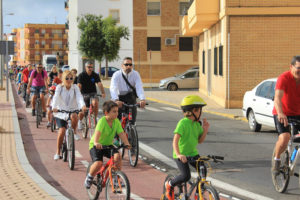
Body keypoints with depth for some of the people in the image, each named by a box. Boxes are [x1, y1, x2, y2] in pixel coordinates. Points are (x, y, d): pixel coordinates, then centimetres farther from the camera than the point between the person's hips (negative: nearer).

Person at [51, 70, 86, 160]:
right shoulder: (59, 87, -5)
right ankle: (57, 152, 0)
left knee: (74, 116, -36)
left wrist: (83, 105, -40)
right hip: (61, 113, -1)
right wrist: (54, 107, -41)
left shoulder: (75, 87, -2)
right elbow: (56, 97, -21)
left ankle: (74, 132, -5)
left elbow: (79, 97, -19)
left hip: (72, 111, 1)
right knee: (62, 131, -16)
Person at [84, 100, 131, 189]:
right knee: (98, 163, -26)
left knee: (117, 156, -23)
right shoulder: (102, 121, -23)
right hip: (96, 146, -5)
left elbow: (121, 133, -14)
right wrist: (96, 142, -56)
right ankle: (89, 177, 5)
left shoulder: (117, 122, -6)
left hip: (108, 145, 5)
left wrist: (126, 143, -31)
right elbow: (98, 132, -38)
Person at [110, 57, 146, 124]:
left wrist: (142, 99, -43)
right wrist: (116, 100, -48)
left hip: (130, 97, 1)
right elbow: (113, 88, -29)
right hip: (119, 98, -1)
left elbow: (139, 87, -23)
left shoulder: (135, 74, -9)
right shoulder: (116, 75, -13)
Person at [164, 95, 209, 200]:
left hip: (193, 153, 7)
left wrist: (205, 129, -5)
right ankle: (169, 185, 9)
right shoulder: (183, 123, -19)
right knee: (186, 176, -20)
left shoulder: (197, 124, 5)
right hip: (181, 155, -7)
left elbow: (200, 140, 11)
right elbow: (175, 140, -26)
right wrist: (178, 154, -41)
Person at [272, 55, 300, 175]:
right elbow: (277, 98, -33)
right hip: (282, 114, -4)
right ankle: (277, 160, 2)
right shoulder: (284, 78, -20)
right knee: (284, 137, -25)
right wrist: (280, 114, -50)